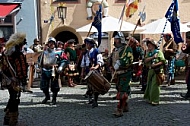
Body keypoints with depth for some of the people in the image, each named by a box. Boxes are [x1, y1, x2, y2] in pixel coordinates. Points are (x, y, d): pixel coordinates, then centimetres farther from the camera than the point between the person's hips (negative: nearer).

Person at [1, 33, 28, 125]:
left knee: (12, 99, 22)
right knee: (15, 100, 1)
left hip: (6, 79, 9)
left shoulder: (5, 51, 10)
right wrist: (24, 79, -13)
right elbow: (21, 68, -20)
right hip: (15, 80, -9)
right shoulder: (17, 53, -17)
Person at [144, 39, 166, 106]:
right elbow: (146, 60, -1)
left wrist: (156, 64, -17)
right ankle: (150, 99, 24)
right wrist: (152, 57, -13)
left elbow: (163, 61, -8)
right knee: (149, 85, 11)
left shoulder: (159, 52, -2)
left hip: (157, 71, -6)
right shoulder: (148, 53, 16)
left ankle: (155, 101, -6)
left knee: (155, 85, -11)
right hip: (150, 70, 6)